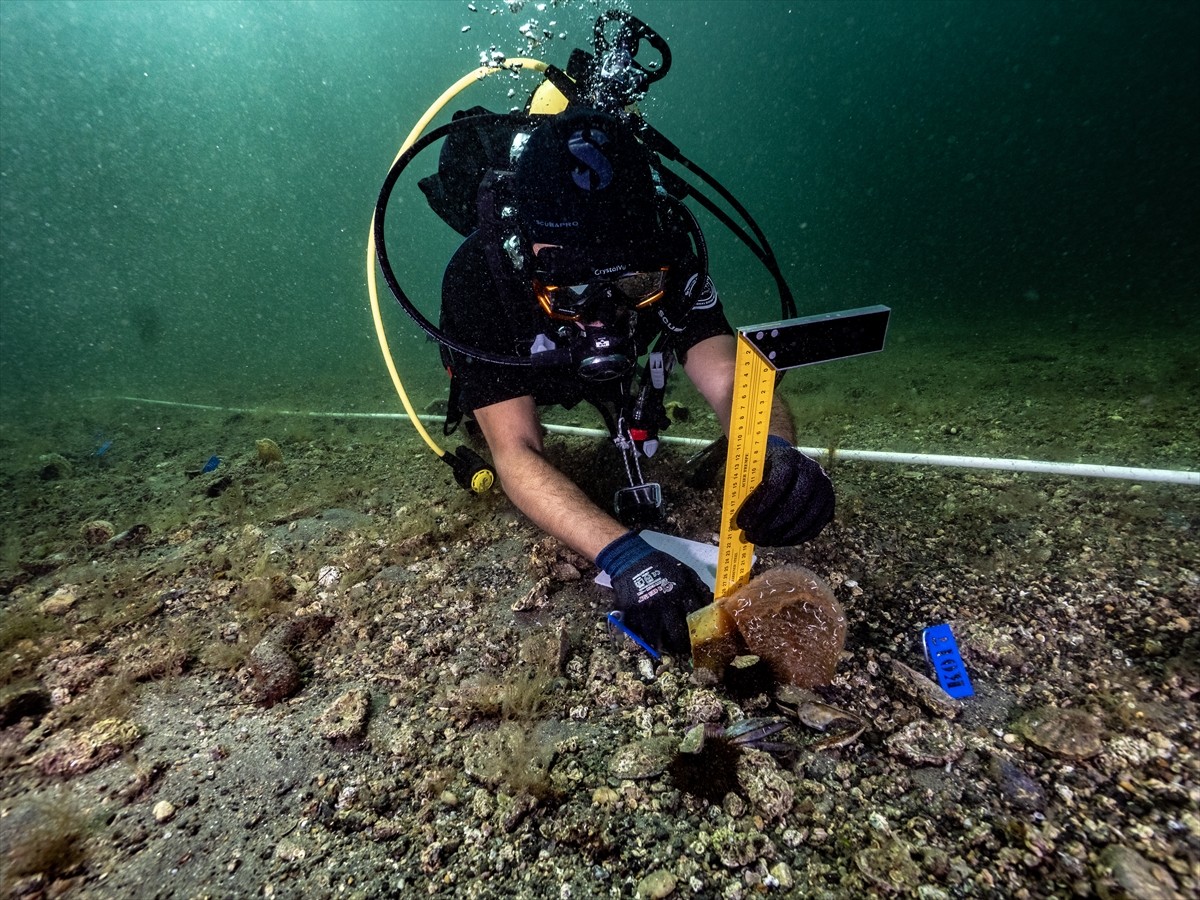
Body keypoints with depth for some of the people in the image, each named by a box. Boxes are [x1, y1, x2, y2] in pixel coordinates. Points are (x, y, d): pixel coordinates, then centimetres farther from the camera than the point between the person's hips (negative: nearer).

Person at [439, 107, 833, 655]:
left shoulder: (665, 254, -38)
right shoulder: (479, 276, -44)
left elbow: (731, 383, -41)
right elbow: (515, 453, -48)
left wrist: (772, 450, -64)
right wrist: (621, 554, -63)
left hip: (611, 373, 2)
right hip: (519, 373, -1)